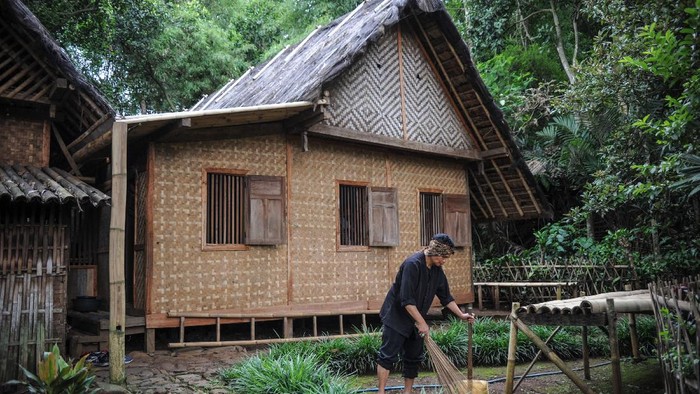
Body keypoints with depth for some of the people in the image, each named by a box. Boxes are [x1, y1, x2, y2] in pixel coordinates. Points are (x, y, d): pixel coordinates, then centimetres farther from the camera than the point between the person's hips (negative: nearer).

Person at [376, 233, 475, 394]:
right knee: (388, 355, -7)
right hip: (396, 316, -8)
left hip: (415, 319, 8)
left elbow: (446, 297, 13)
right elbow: (406, 299, -27)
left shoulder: (437, 270, 1)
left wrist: (461, 315, 8)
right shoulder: (413, 264, -25)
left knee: (414, 357, 10)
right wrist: (422, 322, -24)